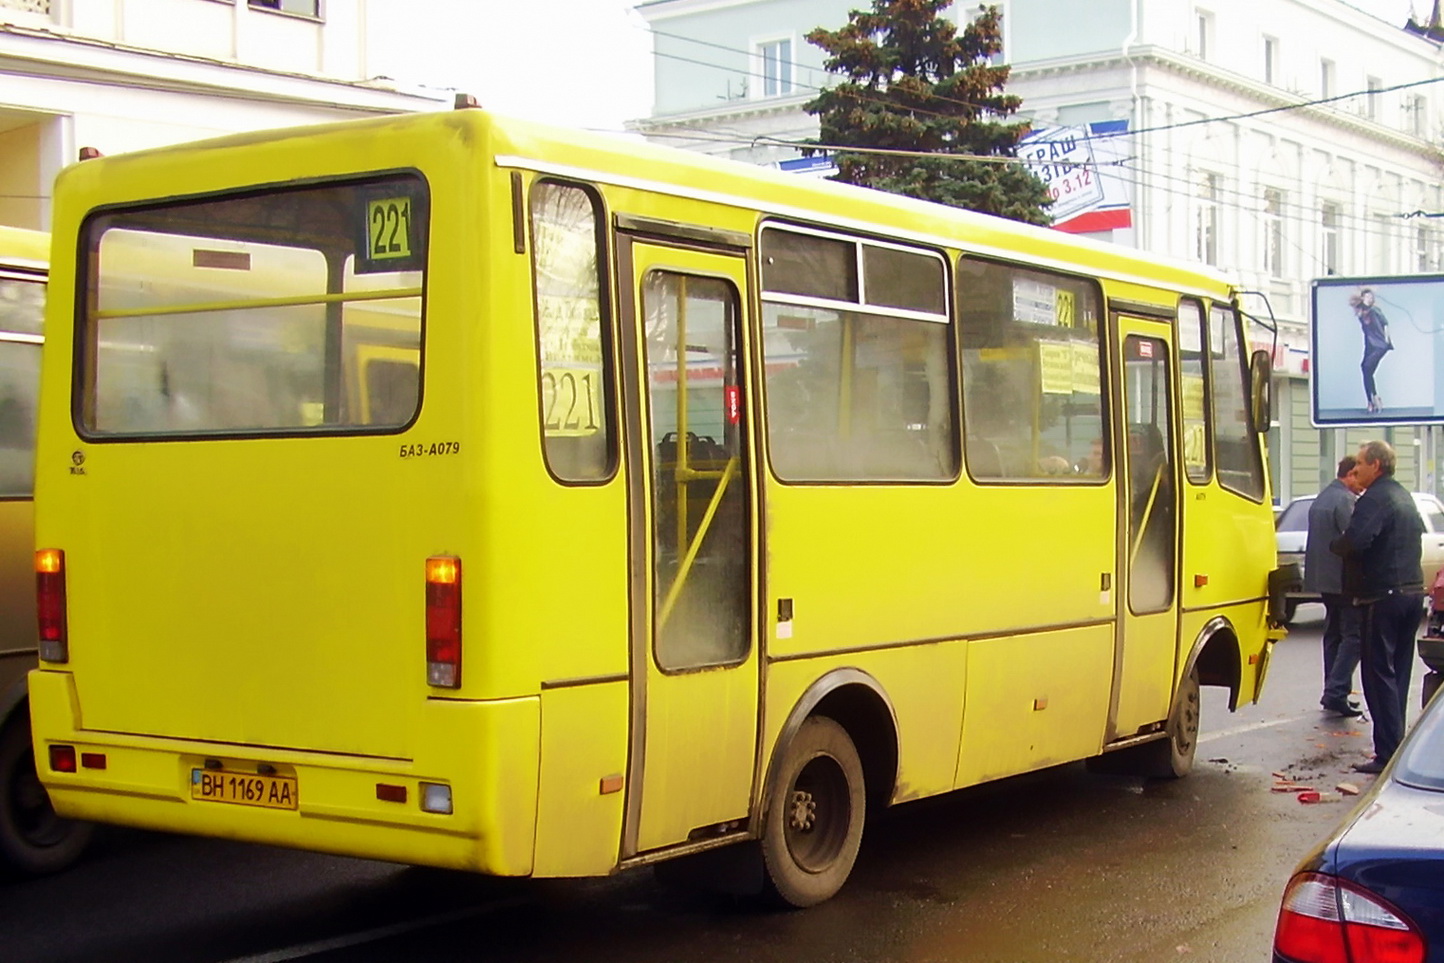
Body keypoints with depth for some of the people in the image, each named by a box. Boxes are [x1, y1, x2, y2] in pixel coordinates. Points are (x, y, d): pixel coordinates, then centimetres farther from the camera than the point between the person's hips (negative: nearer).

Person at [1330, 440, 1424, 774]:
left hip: (1384, 596, -9)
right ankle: (1397, 744, 19)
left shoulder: (1375, 499, -15)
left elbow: (1354, 542, -28)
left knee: (1379, 674, -6)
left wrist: (1335, 545, -7)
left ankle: (1388, 753, -8)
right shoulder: (1405, 498, 17)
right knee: (1398, 672, 15)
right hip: (1413, 591, 9)